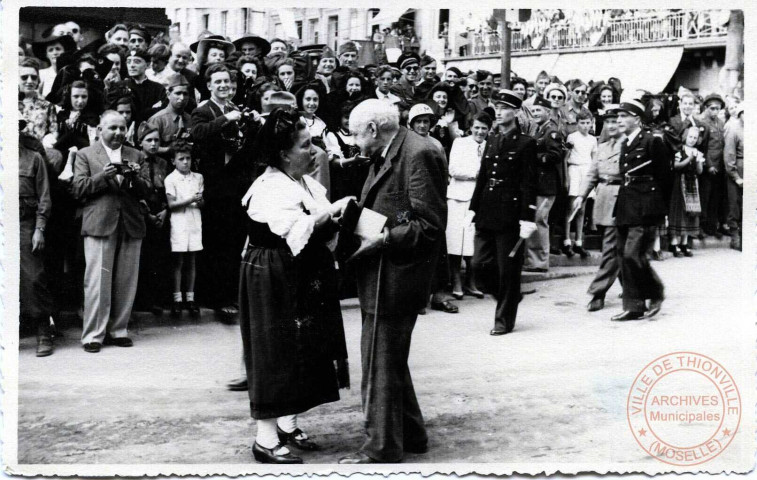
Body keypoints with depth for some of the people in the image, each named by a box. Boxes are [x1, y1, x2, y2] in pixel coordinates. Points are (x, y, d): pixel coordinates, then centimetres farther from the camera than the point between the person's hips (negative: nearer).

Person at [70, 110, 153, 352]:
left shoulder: (136, 156, 17)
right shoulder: (85, 155, 9)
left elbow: (146, 191, 11)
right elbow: (78, 189, -1)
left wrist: (135, 177, -10)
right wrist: (104, 175, -13)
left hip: (131, 225, 3)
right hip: (99, 224, -3)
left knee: (126, 283, 4)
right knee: (97, 282, -5)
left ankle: (118, 330, 14)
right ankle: (93, 334, 1)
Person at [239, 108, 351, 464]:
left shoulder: (307, 184, 9)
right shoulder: (269, 189, -18)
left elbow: (322, 230, 12)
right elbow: (297, 231, -30)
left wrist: (337, 220, -7)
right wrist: (334, 209, -24)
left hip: (304, 283, 9)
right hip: (273, 283, -9)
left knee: (298, 353, 14)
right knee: (275, 355, -3)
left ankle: (287, 425, 27)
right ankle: (266, 440, 5)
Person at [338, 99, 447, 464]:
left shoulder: (419, 155, -16)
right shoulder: (384, 157, 14)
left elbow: (430, 225, -20)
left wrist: (383, 239, -21)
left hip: (395, 278, -10)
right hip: (380, 276, 10)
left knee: (381, 365, -1)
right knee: (390, 360, 20)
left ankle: (381, 448, 11)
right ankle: (411, 434, 34)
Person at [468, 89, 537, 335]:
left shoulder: (526, 143, -5)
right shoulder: (492, 142, 15)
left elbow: (529, 184, -9)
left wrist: (527, 219, -14)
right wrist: (473, 209, 11)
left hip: (510, 213, -6)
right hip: (487, 213, 6)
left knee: (508, 267, 1)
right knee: (480, 263, 4)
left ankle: (504, 319, 12)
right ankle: (509, 296, 27)